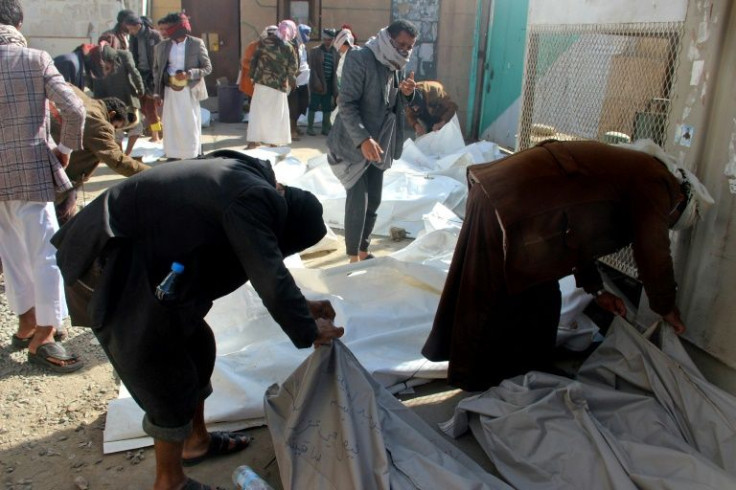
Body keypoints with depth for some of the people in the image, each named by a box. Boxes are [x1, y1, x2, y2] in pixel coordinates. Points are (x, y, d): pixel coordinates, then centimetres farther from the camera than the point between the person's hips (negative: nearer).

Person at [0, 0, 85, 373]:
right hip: (30, 172, -4)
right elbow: (74, 109, -14)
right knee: (46, 253, 1)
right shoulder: (35, 59, -5)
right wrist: (65, 148, -1)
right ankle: (43, 338, 2)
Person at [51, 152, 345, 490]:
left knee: (196, 345, 17)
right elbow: (270, 276, -24)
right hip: (113, 260, -10)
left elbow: (264, 265, 18)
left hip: (141, 254, 10)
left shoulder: (250, 179, 7)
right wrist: (308, 332, -9)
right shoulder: (253, 200, -24)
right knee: (167, 375, 0)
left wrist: (300, 307, 16)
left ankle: (196, 441, 36)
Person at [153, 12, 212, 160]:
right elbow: (156, 69, 11)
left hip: (189, 90, -3)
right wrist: (158, 91, 1)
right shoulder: (162, 46, 4)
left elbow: (208, 67, -5)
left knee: (191, 125, 4)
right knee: (171, 125, 5)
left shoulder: (197, 43, -5)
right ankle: (173, 156, 13)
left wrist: (189, 74, -20)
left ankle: (193, 157, 13)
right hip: (170, 90, 3)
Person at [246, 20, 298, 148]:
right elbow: (293, 68, -5)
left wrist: (253, 77, 12)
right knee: (276, 114, 6)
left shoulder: (263, 42, 2)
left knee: (257, 112, 10)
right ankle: (273, 142, 9)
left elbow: (253, 60, 4)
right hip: (278, 85, -4)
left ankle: (252, 141, 11)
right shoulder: (288, 47, -8)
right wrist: (292, 82, 9)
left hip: (260, 82, 4)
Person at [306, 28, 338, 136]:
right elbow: (312, 68, -7)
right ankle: (310, 127, 8)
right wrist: (317, 82, -16)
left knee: (327, 108, 7)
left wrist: (335, 85, 4)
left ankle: (325, 127, 17)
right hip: (317, 83, -4)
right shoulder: (315, 50, -1)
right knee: (313, 106, 0)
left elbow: (336, 69, 11)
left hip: (329, 84, 4)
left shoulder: (335, 52, 10)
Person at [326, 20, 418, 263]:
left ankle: (363, 251, 25)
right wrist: (363, 139, -30)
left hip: (379, 143, 8)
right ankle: (353, 258, 4)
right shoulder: (360, 59, -15)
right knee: (358, 201, -8)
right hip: (355, 144, -8)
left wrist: (407, 93, -5)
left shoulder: (394, 65, 9)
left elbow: (396, 105, 18)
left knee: (373, 201, 11)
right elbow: (346, 104, -21)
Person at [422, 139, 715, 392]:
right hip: (514, 206, -10)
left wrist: (596, 289, 34)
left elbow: (580, 234, 30)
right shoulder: (656, 182, -2)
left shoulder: (628, 171, 26)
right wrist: (667, 308, 15)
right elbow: (653, 253, -1)